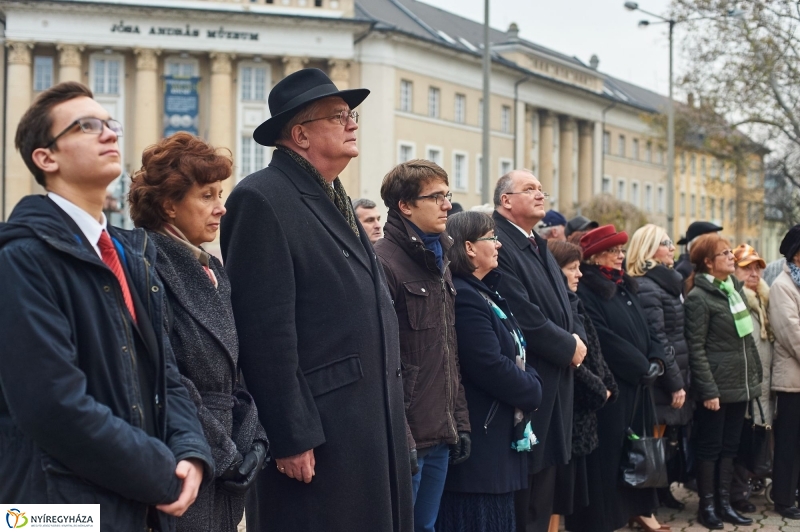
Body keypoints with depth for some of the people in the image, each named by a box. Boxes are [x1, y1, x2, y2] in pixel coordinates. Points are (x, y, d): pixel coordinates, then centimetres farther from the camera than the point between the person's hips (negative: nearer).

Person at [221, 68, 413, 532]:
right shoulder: (263, 199, -11)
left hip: (372, 428, 9)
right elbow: (266, 331, -18)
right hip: (318, 437, -9)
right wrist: (291, 437, -20)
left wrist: (390, 416, 19)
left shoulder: (335, 199, 18)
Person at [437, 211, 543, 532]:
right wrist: (533, 393, -7)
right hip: (479, 438, -10)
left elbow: (514, 355, 15)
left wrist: (530, 383, -4)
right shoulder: (463, 297, -18)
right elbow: (492, 367, -23)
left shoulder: (483, 293, 15)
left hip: (496, 434, 10)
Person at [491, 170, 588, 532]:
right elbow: (524, 317, -22)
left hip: (554, 380, 10)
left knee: (546, 474, 15)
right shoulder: (498, 244, -15)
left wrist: (578, 338, -2)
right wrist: (568, 348, -11)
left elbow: (567, 301, 19)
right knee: (522, 503, -2)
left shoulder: (539, 247, 18)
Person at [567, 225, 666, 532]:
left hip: (639, 384, 8)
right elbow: (606, 340, -19)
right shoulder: (584, 291, -13)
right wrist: (644, 368, -13)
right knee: (608, 453, -2)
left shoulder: (625, 287, 15)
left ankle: (639, 507, 28)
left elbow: (647, 330, 14)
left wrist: (656, 362, -5)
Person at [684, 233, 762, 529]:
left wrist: (755, 376, 12)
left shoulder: (735, 288, 12)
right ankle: (706, 505, 12)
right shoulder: (699, 297, -12)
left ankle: (724, 503, 20)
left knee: (730, 446, 12)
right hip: (716, 386, -7)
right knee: (709, 447, 3)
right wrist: (708, 390, -18)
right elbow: (695, 348, -15)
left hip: (740, 383, 7)